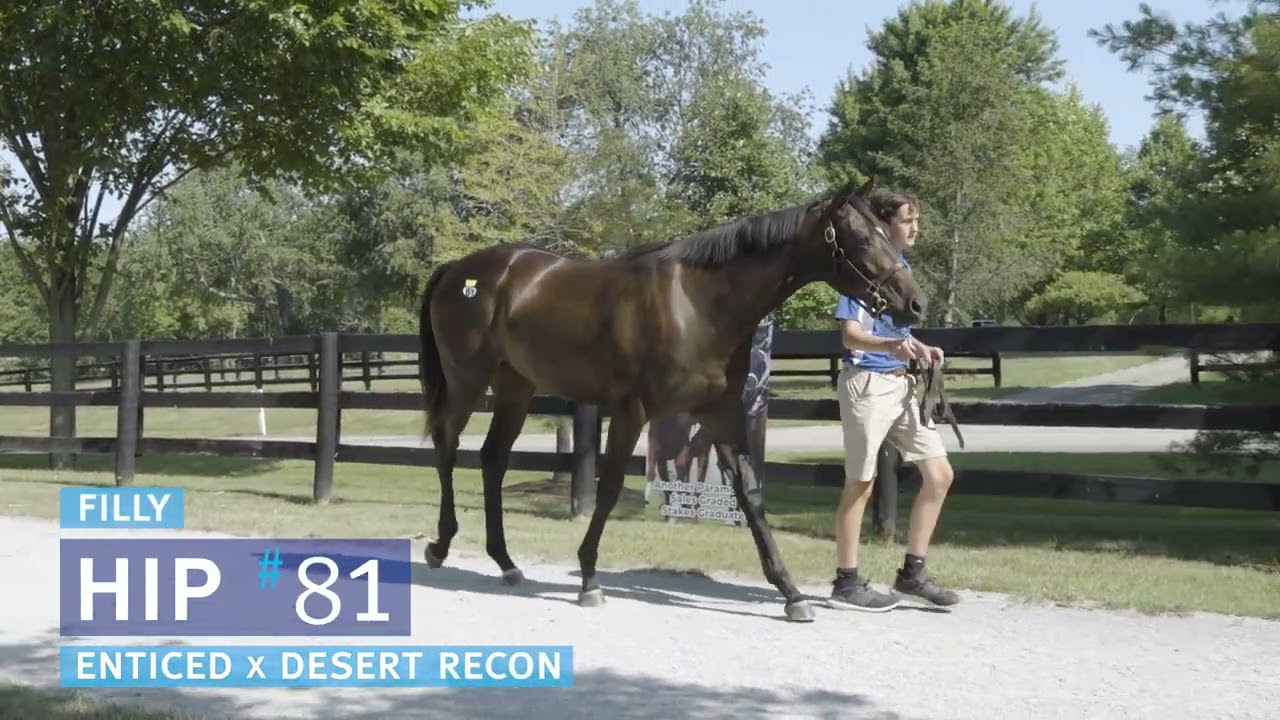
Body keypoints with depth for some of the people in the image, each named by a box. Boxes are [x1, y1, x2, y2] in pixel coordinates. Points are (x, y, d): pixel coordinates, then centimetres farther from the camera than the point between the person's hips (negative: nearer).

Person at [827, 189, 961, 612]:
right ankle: (846, 583, 10)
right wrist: (892, 346, -36)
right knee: (860, 483, -1)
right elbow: (850, 335, -19)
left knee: (939, 474, 7)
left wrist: (922, 350, 8)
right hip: (867, 382, -8)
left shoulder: (902, 268, 14)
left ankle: (912, 573, 16)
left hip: (901, 382, 8)